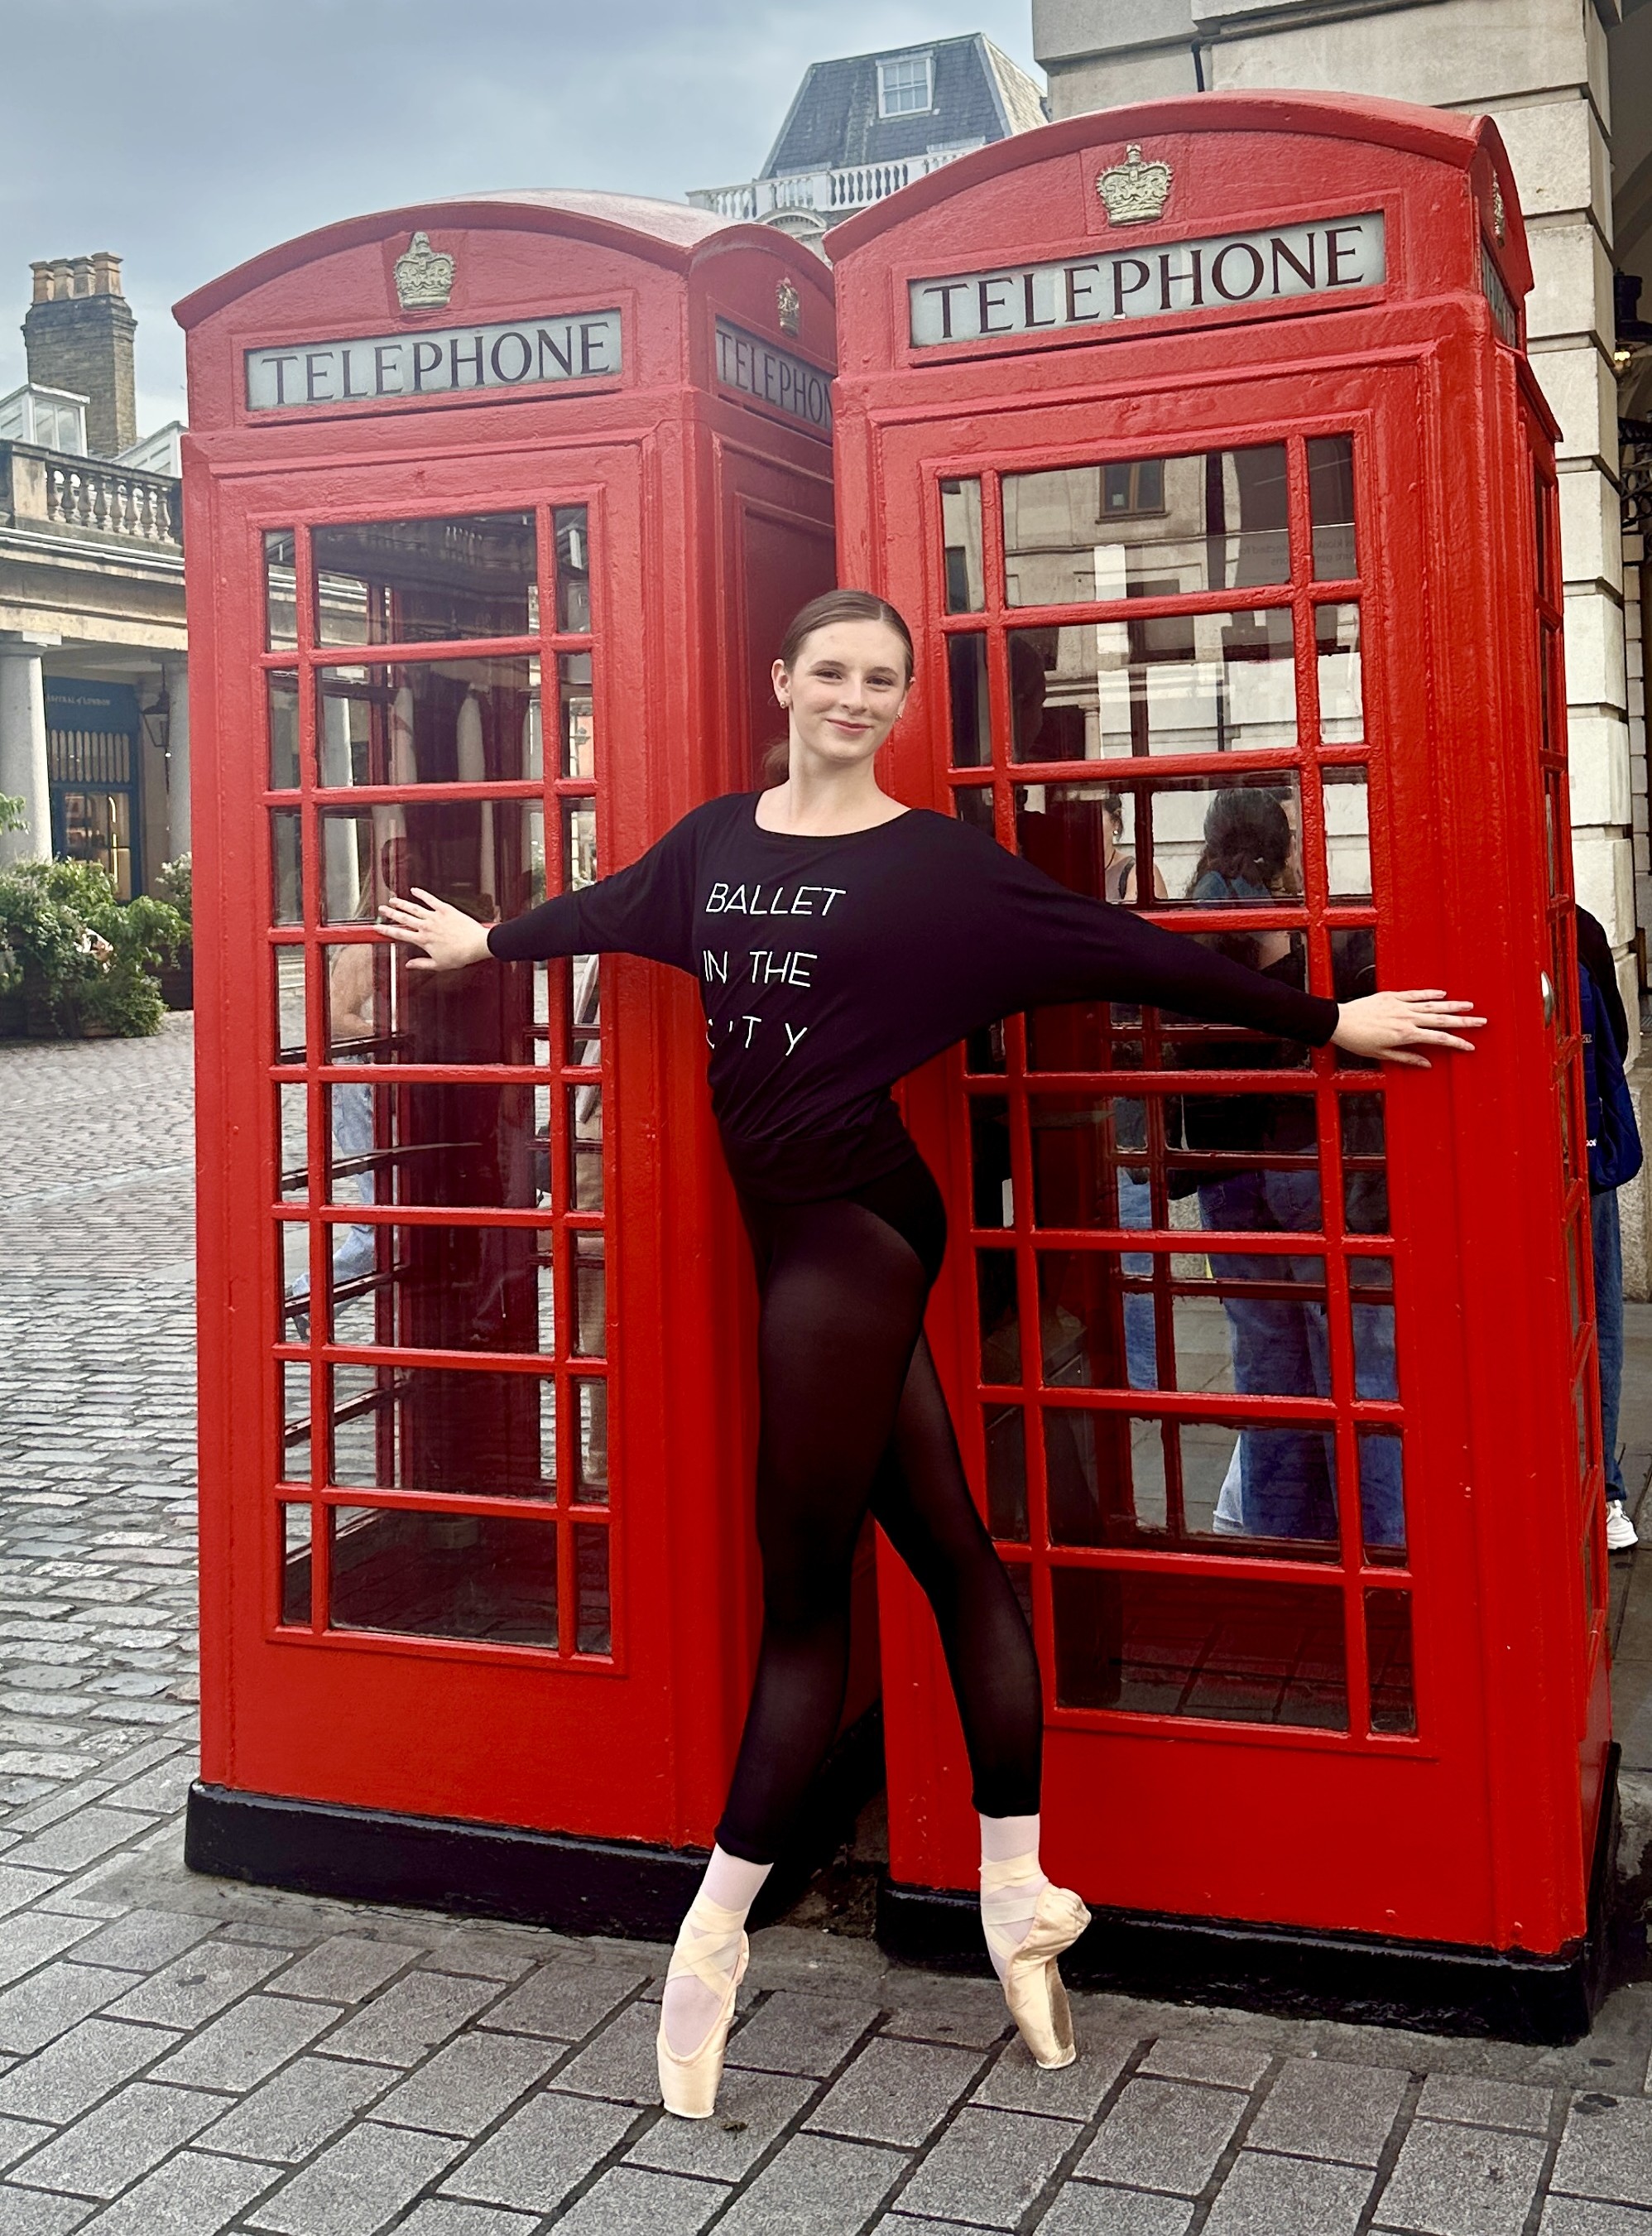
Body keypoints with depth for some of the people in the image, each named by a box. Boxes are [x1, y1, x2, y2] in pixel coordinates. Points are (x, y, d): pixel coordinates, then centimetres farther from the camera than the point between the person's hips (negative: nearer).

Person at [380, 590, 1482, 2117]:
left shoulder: (941, 864, -4)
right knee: (948, 1551, 10)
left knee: (803, 1584, -1)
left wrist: (1323, 1022, -2)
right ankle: (1020, 1900, 17)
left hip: (853, 1232, -5)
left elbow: (1128, 955, -3)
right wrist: (484, 942, 45)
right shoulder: (713, 842, 11)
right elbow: (610, 910, 29)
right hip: (780, 1231, 5)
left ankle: (716, 1931, 8)